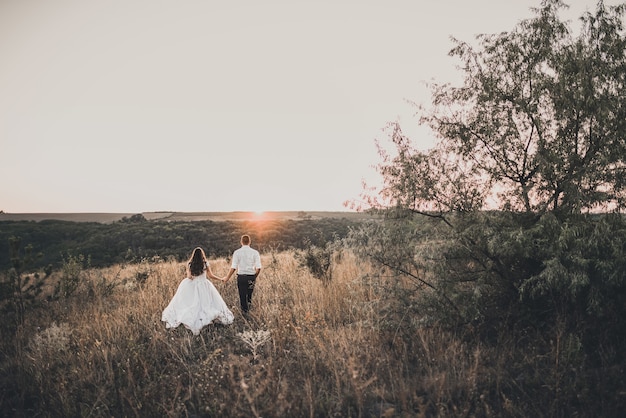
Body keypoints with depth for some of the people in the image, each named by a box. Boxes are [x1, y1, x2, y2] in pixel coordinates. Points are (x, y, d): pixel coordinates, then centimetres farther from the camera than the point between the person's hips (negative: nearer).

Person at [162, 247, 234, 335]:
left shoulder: (189, 264, -4)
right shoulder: (205, 263, -6)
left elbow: (189, 276, -8)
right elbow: (211, 276, -2)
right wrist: (221, 279, 10)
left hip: (191, 286, 1)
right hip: (203, 286, -1)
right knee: (204, 303, 7)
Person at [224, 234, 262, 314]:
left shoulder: (237, 252, -3)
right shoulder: (255, 252, 0)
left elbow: (233, 268, -8)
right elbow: (258, 268, -5)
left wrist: (227, 278, 2)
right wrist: (255, 277, 11)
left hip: (241, 277, -1)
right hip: (251, 276, 1)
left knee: (242, 295, 10)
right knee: (249, 294, 20)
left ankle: (244, 311, 13)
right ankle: (248, 309, 8)